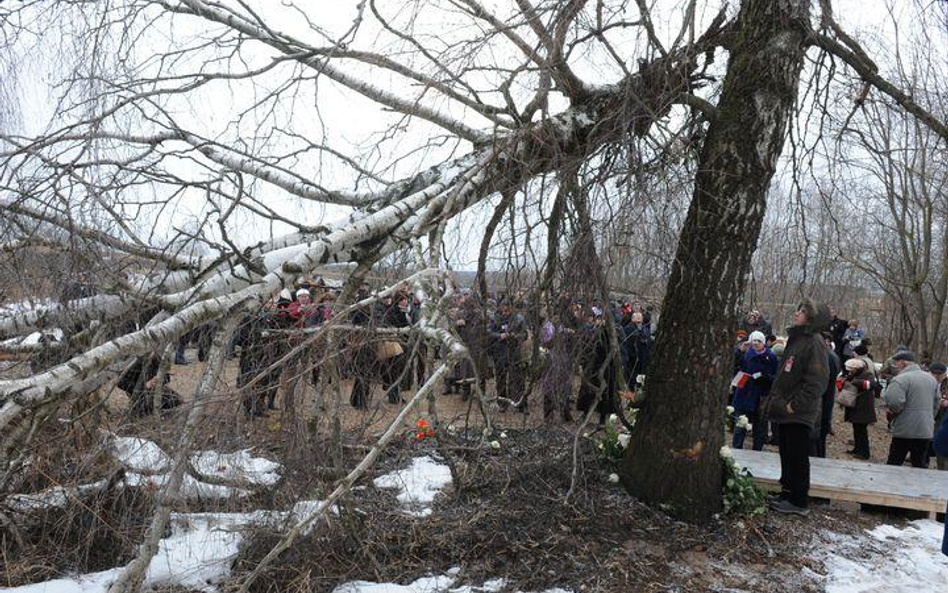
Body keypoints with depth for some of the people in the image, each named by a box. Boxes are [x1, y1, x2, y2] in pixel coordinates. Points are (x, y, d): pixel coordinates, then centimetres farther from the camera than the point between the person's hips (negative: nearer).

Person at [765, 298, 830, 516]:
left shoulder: (814, 343, -14)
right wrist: (775, 400, 17)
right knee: (787, 455, 16)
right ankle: (787, 494, 27)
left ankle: (799, 502, 9)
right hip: (785, 411, 9)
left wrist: (796, 405, -19)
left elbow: (817, 380, -21)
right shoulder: (795, 339, 15)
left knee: (797, 458, 0)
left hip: (799, 414, -9)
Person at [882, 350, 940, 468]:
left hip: (905, 430, -6)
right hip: (926, 430, 6)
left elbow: (894, 403, -25)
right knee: (920, 465, 14)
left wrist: (892, 411, -5)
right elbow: (937, 402, 17)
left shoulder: (901, 379, -15)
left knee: (894, 463, 5)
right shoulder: (931, 378, 11)